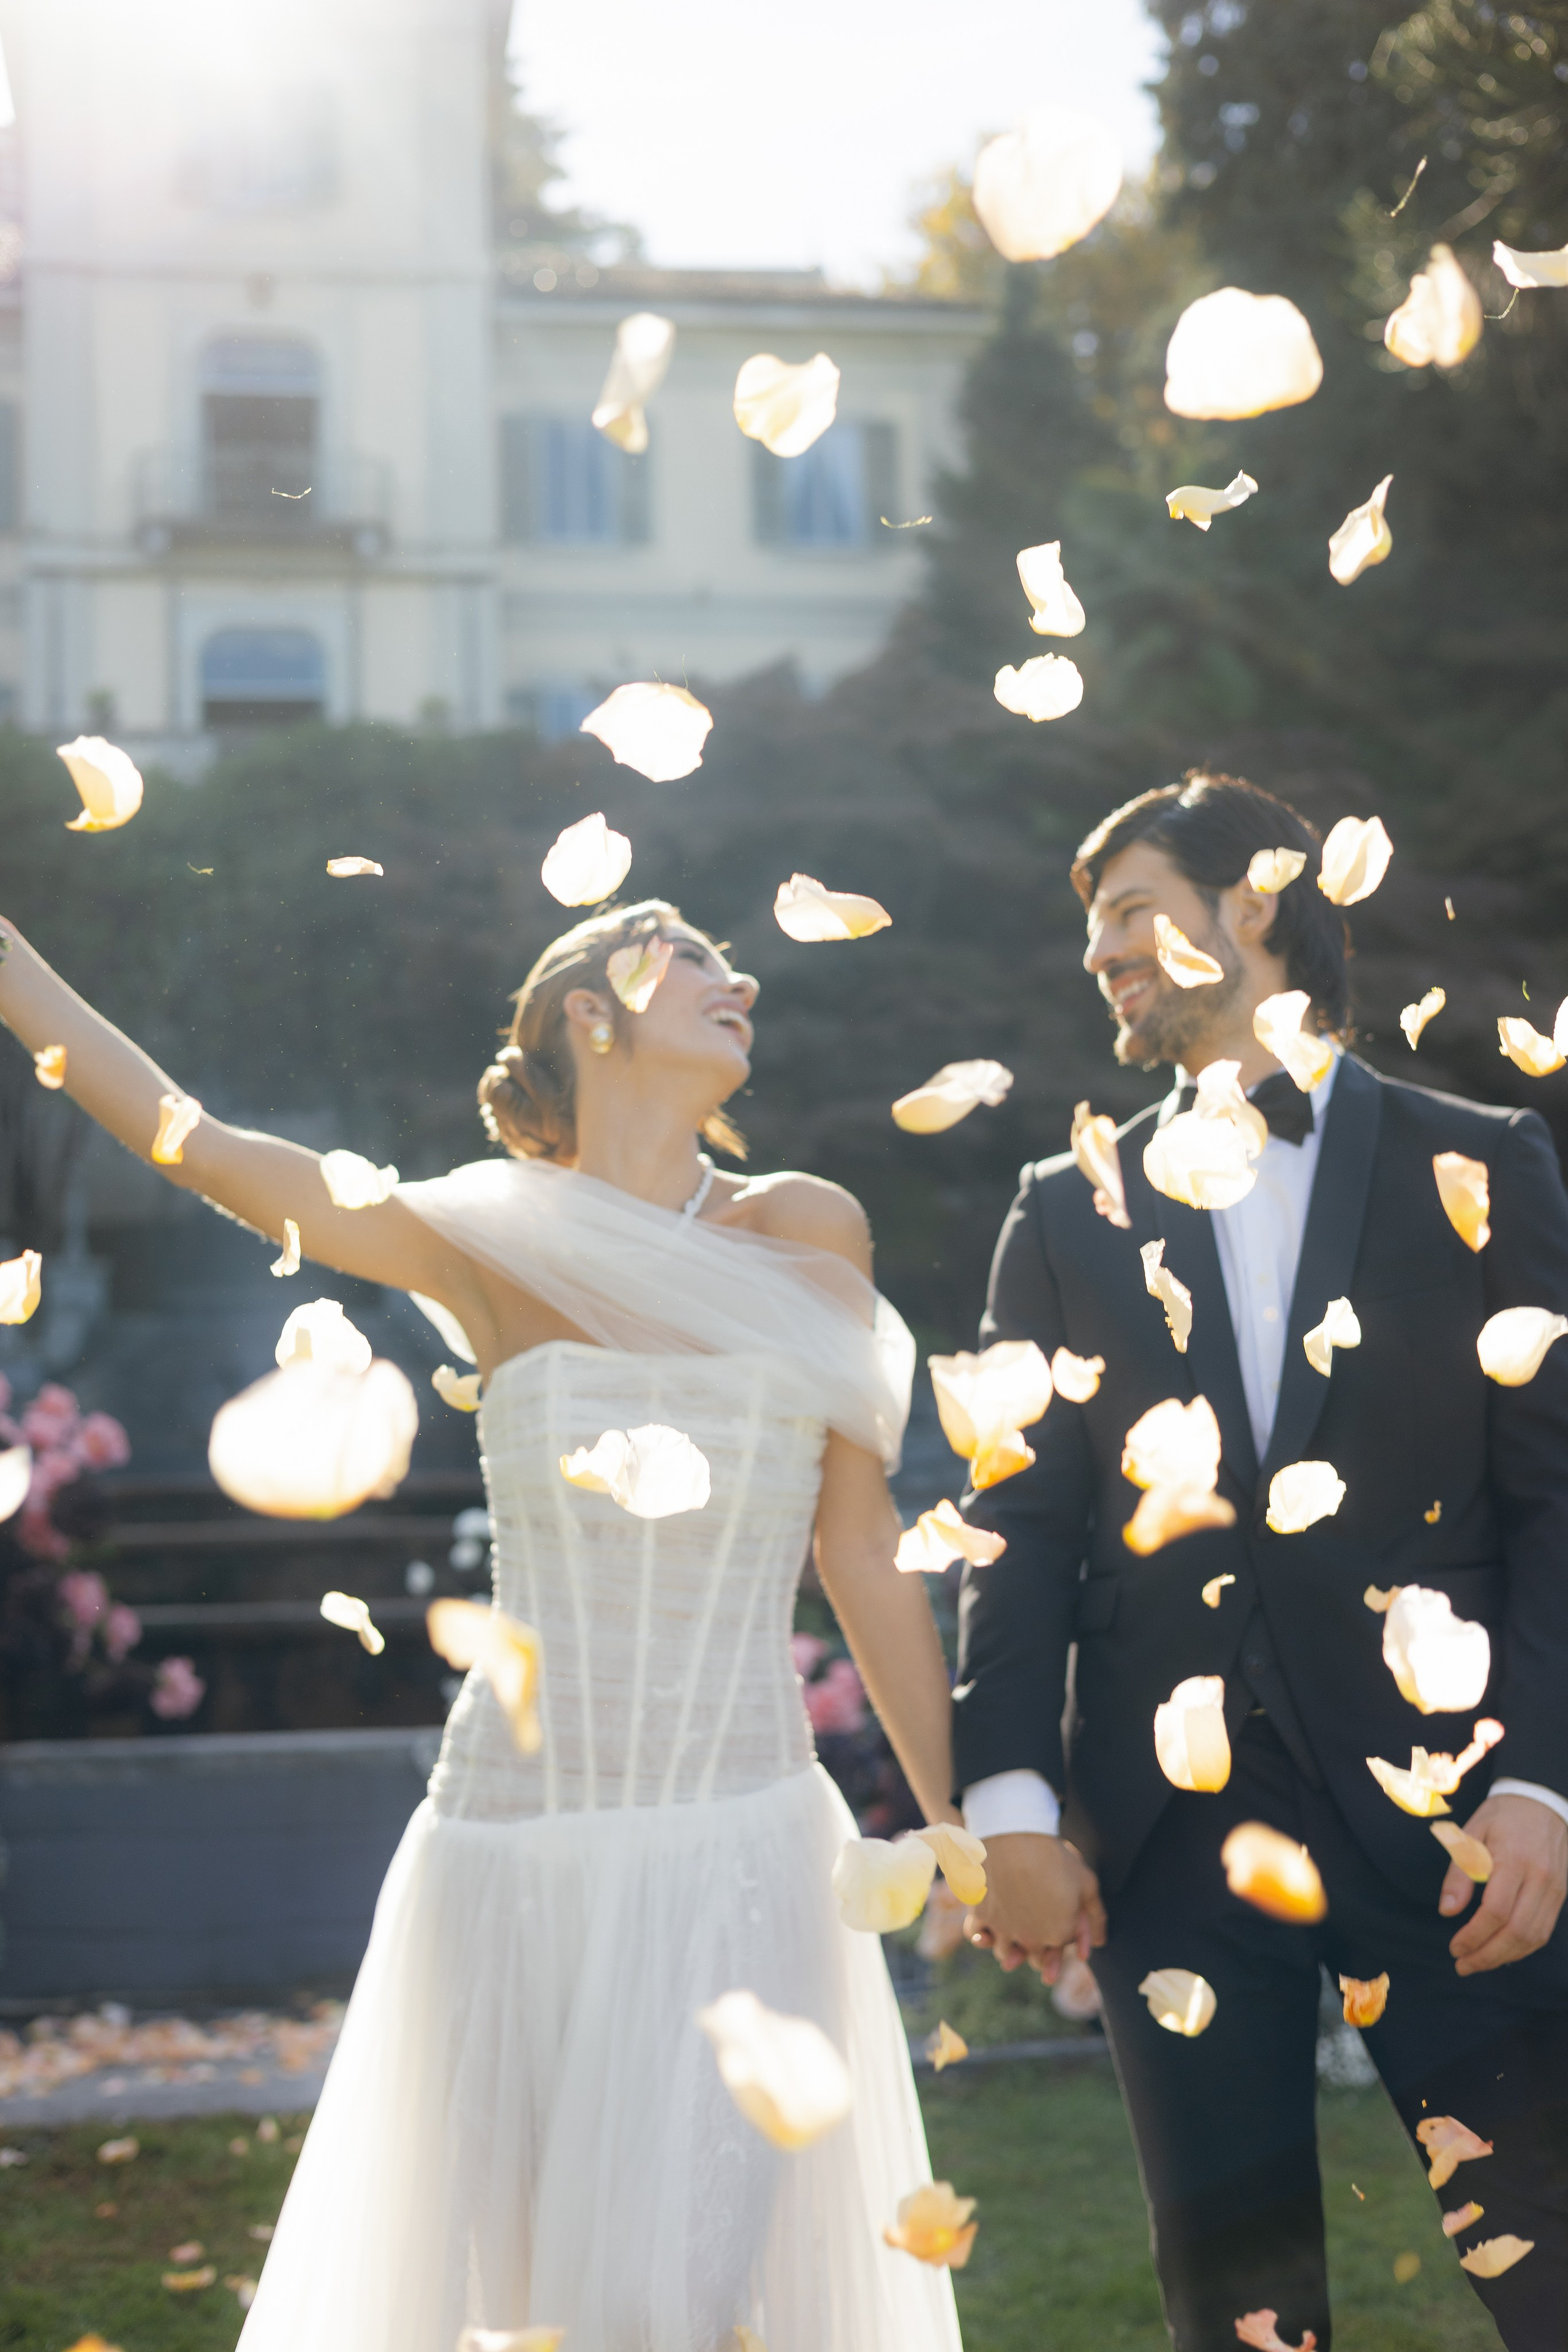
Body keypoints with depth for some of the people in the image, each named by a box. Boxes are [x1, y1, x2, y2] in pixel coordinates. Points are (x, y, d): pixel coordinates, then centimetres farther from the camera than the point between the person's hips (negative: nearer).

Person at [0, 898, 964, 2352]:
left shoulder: (804, 1235, 5)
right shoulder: (489, 1243, 3)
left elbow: (866, 1564, 9)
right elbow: (191, 1144, 2)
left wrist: (965, 1838, 10)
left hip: (740, 1862, 0)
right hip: (516, 1857, 1)